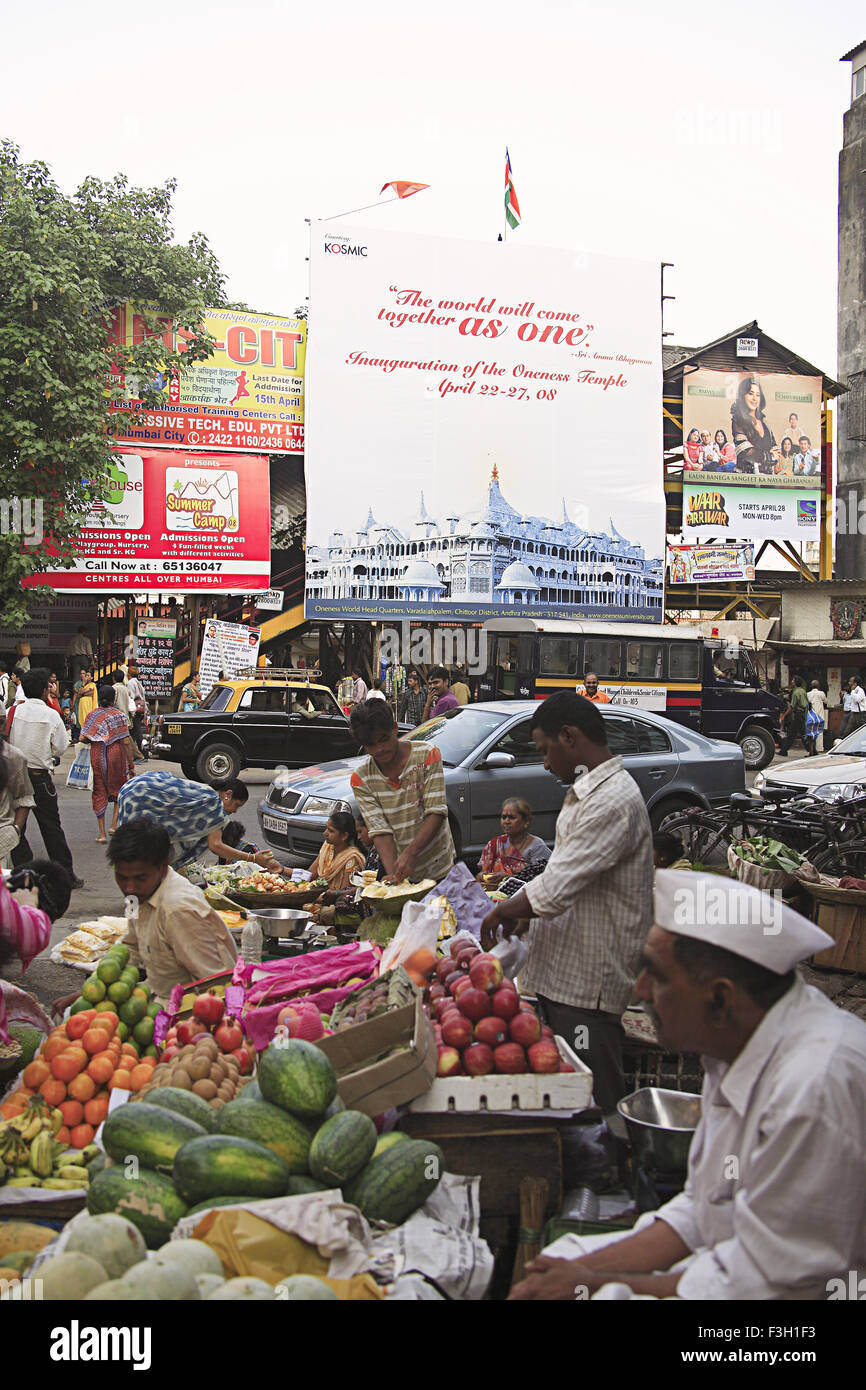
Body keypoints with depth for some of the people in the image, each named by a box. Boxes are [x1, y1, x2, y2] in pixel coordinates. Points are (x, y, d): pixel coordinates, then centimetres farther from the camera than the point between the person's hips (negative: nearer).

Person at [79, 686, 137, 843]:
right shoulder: (119, 716, -4)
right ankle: (114, 825, 7)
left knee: (99, 794, 8)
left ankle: (102, 833, 6)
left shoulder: (92, 715, 2)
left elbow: (83, 738, -4)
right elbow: (126, 742, -7)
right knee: (119, 789, 18)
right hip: (116, 756, -2)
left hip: (97, 756, 2)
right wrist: (131, 765, -3)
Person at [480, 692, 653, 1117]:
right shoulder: (587, 791, 13)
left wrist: (501, 914, -8)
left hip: (588, 981, -10)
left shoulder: (614, 801, -21)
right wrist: (520, 912, 11)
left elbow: (557, 887, -24)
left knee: (593, 1100, 0)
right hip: (562, 970, 10)